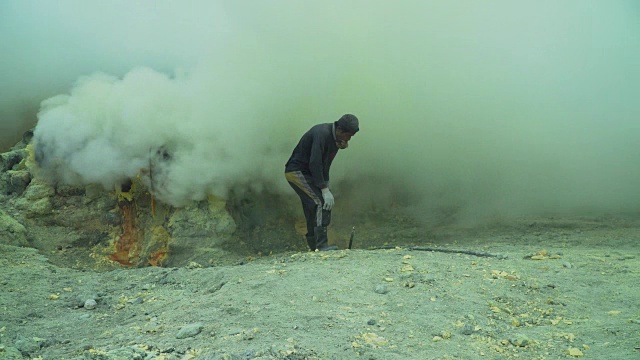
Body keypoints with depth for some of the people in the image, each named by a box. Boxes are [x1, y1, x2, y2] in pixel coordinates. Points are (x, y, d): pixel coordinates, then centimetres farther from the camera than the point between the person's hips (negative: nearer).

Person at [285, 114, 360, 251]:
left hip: (307, 173, 9)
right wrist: (325, 190, -26)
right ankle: (321, 245, -20)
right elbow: (314, 164, -27)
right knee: (321, 203, -19)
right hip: (296, 172, -9)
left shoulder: (335, 137, 5)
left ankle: (314, 247, 13)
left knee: (313, 209, 8)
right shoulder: (322, 133, -23)